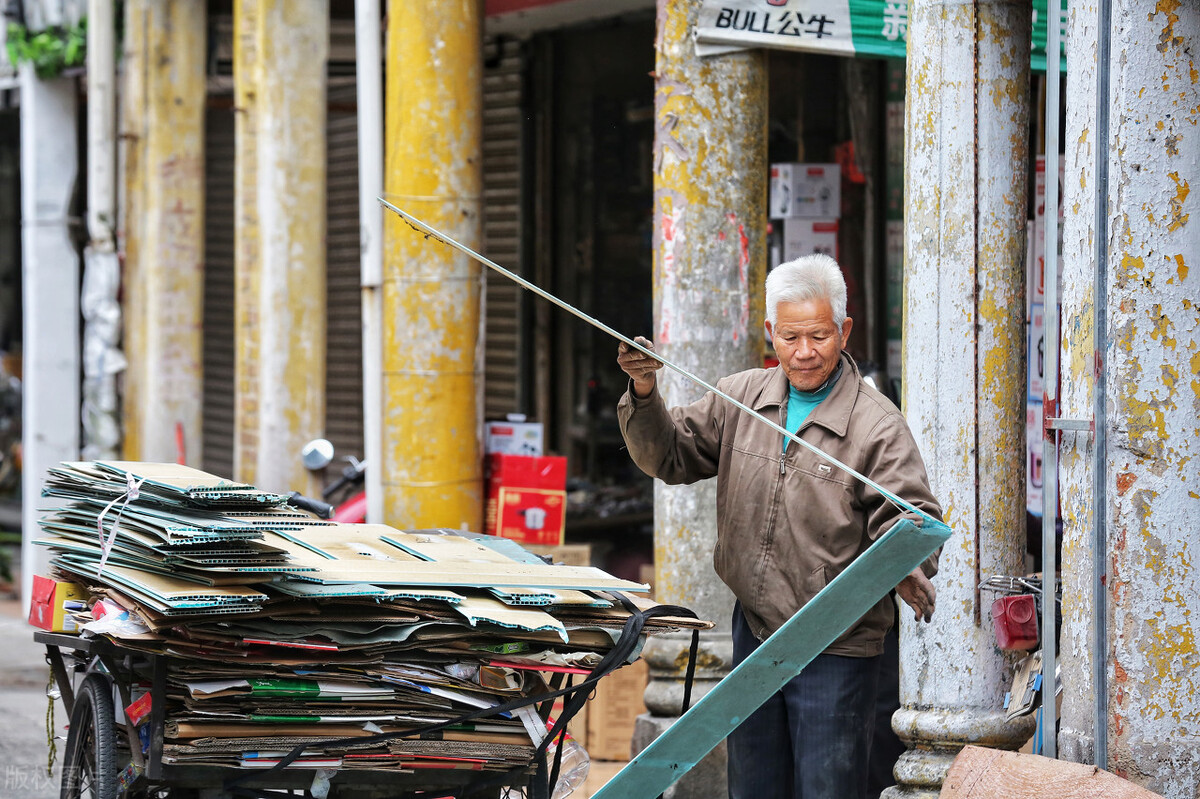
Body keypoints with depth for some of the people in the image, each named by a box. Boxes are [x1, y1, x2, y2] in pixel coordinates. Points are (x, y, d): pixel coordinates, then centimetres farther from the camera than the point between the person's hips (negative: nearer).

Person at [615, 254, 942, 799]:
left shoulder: (877, 424, -12)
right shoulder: (741, 398, 5)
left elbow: (908, 513, -17)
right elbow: (672, 457, 12)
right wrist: (644, 396, -6)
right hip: (754, 632, 6)